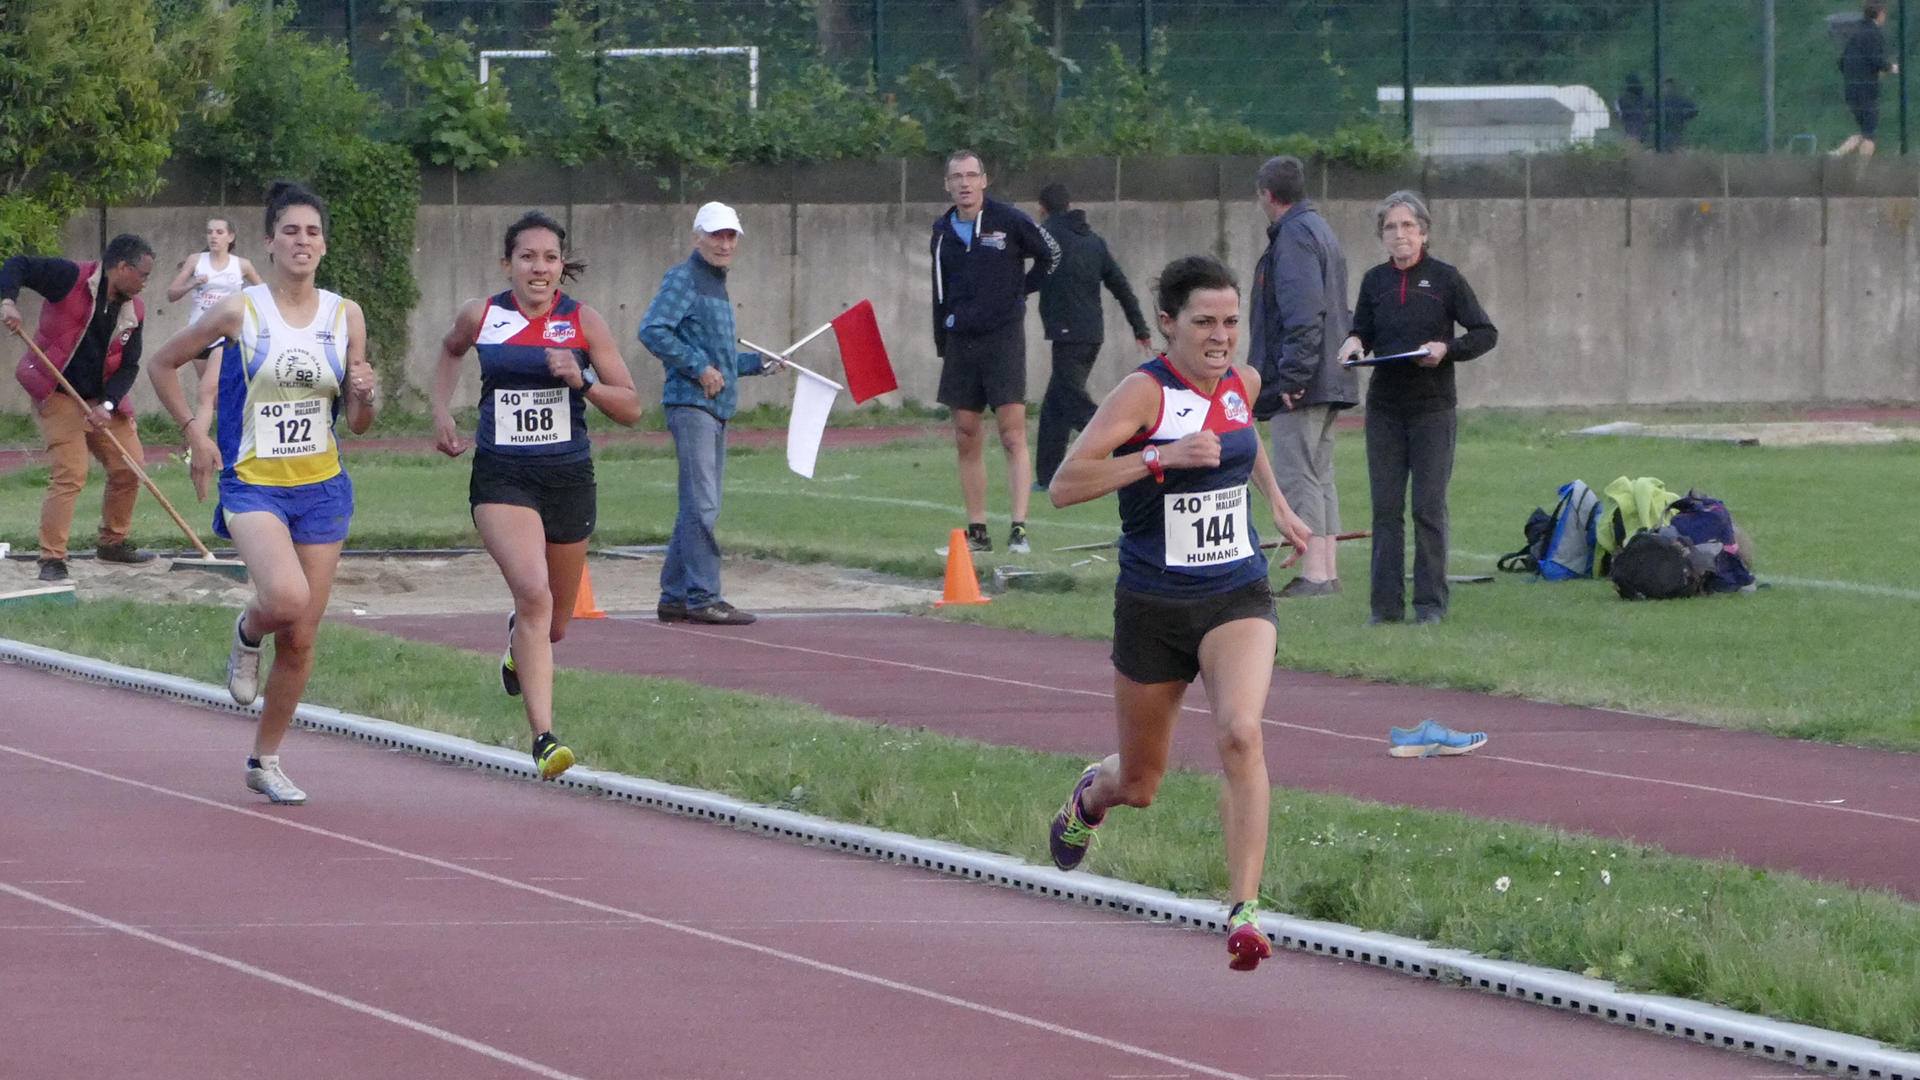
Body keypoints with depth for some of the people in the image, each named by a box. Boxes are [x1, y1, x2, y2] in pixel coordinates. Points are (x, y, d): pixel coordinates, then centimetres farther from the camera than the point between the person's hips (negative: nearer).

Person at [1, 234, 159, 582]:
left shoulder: (133, 311, 2)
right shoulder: (70, 279, -16)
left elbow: (128, 366, 0)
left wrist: (108, 405, -16)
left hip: (103, 400, 7)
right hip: (58, 395, -7)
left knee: (128, 469, 9)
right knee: (69, 474, -16)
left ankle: (113, 543, 30)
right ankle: (52, 560, -12)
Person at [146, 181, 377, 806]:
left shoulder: (345, 317, 4)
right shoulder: (239, 312, -6)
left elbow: (357, 423, 9)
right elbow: (164, 363, 7)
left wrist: (364, 396, -13)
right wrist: (194, 432, 1)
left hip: (322, 489, 4)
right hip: (253, 483, -4)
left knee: (300, 638, 6)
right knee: (286, 597, -30)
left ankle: (266, 761, 23)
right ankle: (248, 635, 7)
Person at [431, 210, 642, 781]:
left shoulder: (583, 322, -3)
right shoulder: (481, 316, -1)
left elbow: (630, 408, -3)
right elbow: (451, 349, 24)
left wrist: (582, 381, -19)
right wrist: (441, 412, 12)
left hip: (568, 477, 2)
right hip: (501, 477, -2)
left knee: (554, 624, 15)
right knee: (534, 594, -25)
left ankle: (518, 641, 55)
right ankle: (544, 739, -27)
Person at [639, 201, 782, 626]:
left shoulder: (716, 285, 21)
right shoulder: (684, 279, -8)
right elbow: (652, 330, -20)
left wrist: (757, 364, 29)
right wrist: (699, 367, -20)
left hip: (716, 408, 10)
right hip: (690, 404, -10)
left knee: (699, 506, 11)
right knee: (701, 504, -12)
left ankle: (675, 596, 16)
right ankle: (703, 597, -13)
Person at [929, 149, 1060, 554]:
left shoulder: (1008, 220, -4)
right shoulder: (943, 231, 9)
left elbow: (1050, 254, 9)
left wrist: (1019, 290, 3)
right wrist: (942, 346, 15)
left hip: (1004, 338, -5)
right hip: (960, 342, 5)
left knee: (1013, 436, -10)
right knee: (967, 440, 5)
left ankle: (1019, 528, -14)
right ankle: (977, 531, 10)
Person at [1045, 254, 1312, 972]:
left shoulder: (1243, 385, 2)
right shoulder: (1146, 393, -14)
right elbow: (1064, 486, -24)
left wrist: (1277, 504, 24)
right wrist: (1162, 457, -31)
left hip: (1237, 597, 2)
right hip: (1153, 608, -2)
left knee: (1240, 733, -26)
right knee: (1140, 785, 13)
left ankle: (1244, 913, -26)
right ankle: (1091, 794, 52)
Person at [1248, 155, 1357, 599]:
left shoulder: (1294, 237, -12)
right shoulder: (1321, 231, 20)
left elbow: (1302, 315, -22)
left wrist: (1292, 376, -22)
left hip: (1303, 383, -10)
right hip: (1330, 380, 10)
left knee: (1296, 475, -9)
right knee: (1320, 476, 13)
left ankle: (1313, 574, -13)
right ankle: (1328, 572, 15)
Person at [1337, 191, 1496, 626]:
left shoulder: (1444, 278, -1)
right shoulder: (1375, 281, 9)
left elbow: (1485, 333, 1)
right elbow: (1362, 332, 21)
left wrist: (1446, 349, -16)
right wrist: (1353, 343, -2)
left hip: (1432, 407, -3)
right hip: (1385, 407, 3)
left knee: (1429, 508, -3)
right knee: (1385, 508, 2)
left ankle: (1430, 602, 3)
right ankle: (1386, 603, 5)